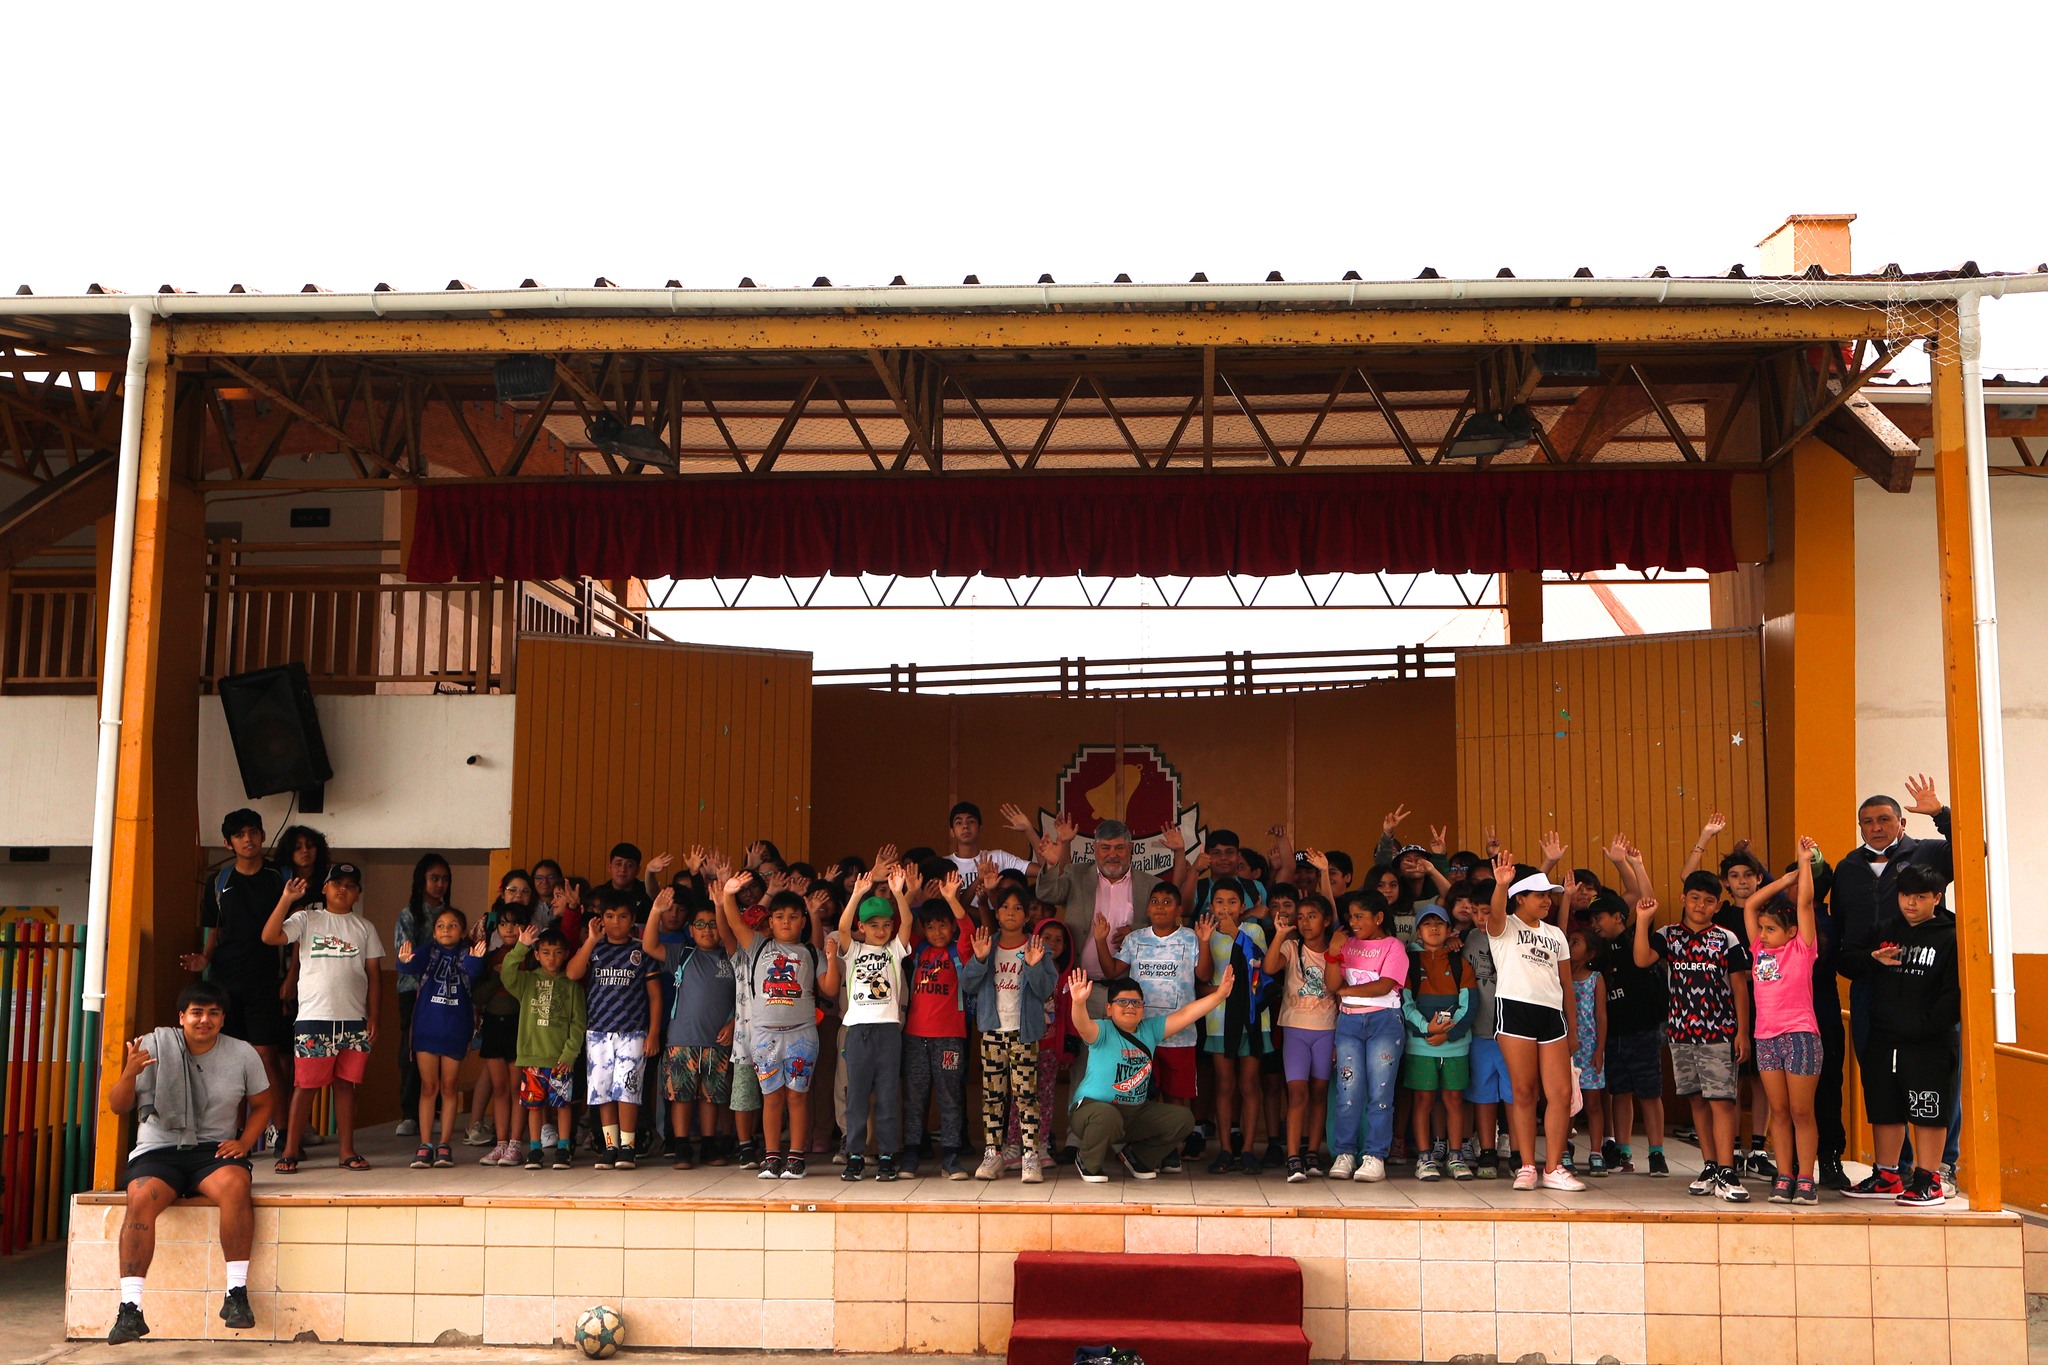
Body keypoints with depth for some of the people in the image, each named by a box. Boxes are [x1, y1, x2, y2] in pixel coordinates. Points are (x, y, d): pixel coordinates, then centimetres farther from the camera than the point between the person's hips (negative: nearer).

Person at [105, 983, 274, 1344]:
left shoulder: (243, 1054, 6)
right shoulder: (155, 1046, 1)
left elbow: (262, 1104, 18)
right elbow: (118, 1106, 1)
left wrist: (244, 1142, 0)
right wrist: (129, 1073, -21)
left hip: (214, 1150, 0)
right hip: (157, 1151, 0)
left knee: (234, 1185, -33)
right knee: (141, 1199, -32)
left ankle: (237, 1294, -27)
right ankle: (130, 1309, -29)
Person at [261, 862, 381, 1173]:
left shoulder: (364, 928, 12)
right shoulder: (307, 920, 5)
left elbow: (374, 974, 11)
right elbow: (270, 937, -11)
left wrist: (373, 1017, 4)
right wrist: (286, 899, -16)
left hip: (354, 1020, 3)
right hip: (314, 1018, -3)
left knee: (346, 1084, 7)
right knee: (306, 1084, -1)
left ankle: (348, 1151, 12)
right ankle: (290, 1151, 7)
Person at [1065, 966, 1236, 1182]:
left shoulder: (1150, 1029, 5)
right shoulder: (1102, 1032, -13)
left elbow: (1184, 1015, 1)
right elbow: (1084, 1027, -35)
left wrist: (1219, 995, -9)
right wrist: (1079, 1002, -57)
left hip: (1137, 1112, 7)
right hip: (1094, 1106, -7)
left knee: (1183, 1119, -3)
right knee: (1107, 1116, -40)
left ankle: (1137, 1156, 20)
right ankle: (1087, 1162, -6)